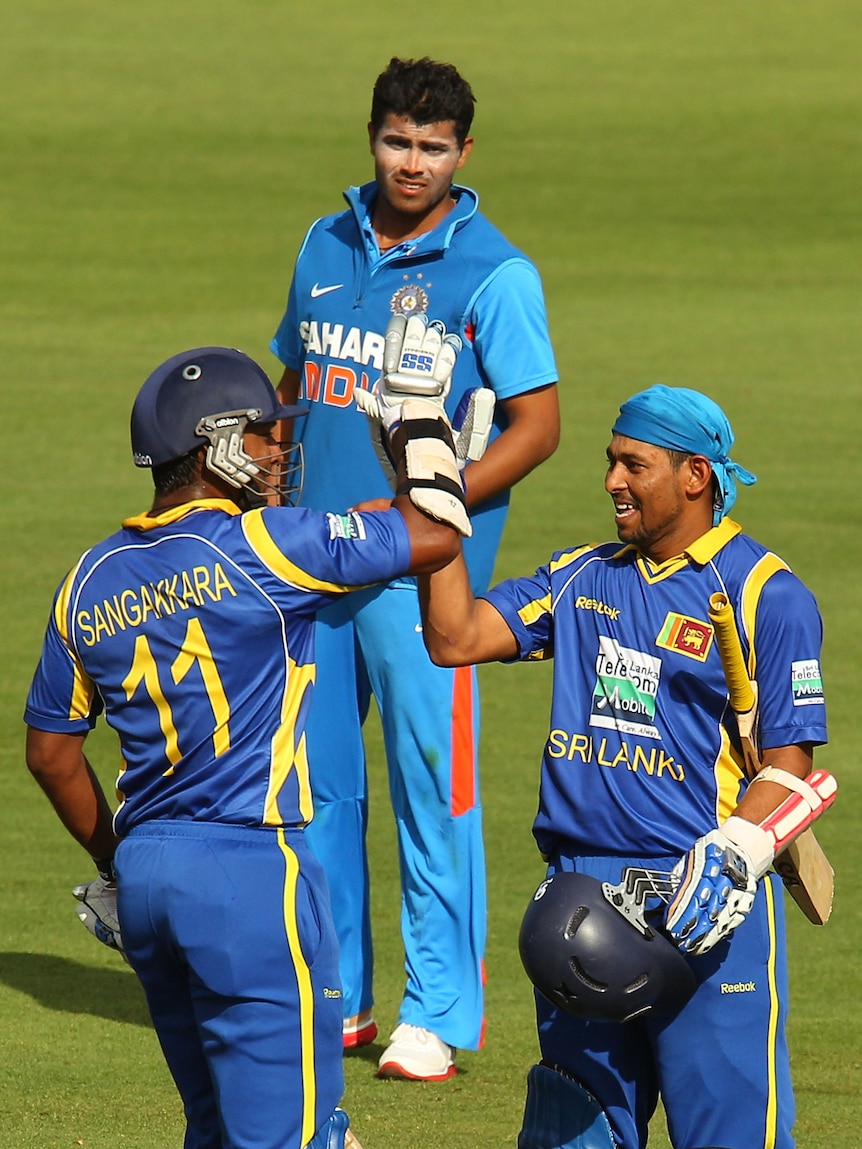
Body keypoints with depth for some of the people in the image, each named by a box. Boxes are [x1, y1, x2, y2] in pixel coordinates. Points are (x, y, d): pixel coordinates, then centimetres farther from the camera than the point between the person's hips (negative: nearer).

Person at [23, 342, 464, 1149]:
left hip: (143, 870, 8)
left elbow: (50, 751, 17)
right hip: (247, 870, -8)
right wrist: (420, 420, 8)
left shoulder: (91, 580, 9)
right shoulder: (256, 546, -12)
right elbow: (434, 536, -7)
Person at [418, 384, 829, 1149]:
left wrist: (730, 859, -21)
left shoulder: (766, 595, -4)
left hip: (706, 910, -6)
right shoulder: (583, 577, 15)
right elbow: (456, 639, 6)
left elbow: (789, 761, -8)